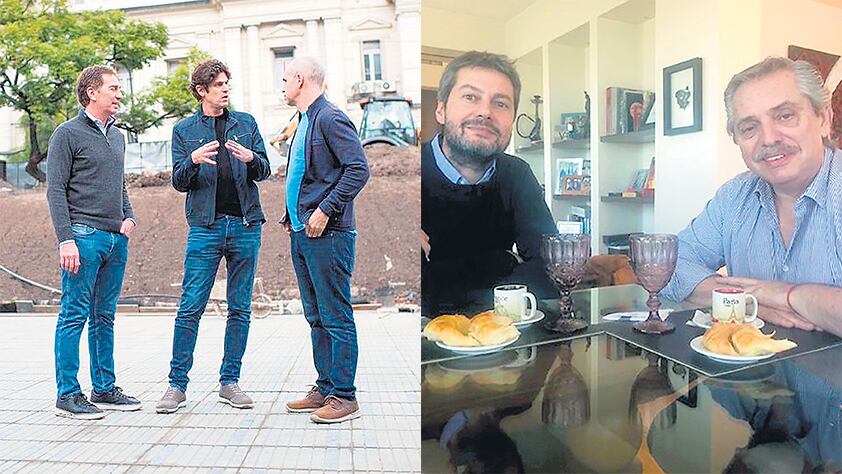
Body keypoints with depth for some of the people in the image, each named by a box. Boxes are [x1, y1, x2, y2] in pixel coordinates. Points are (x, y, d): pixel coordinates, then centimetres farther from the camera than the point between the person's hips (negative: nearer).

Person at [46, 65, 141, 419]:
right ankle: (68, 395, 6)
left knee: (105, 316, 11)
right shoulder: (68, 133, -2)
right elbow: (56, 191, -7)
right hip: (84, 236, -7)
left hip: (117, 239, 7)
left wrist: (129, 217, 7)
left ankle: (104, 389, 18)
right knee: (74, 315, -2)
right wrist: (66, 240, -15)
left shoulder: (117, 136, 19)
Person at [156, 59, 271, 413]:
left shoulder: (245, 123, 13)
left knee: (240, 308, 5)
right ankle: (177, 384, 9)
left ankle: (229, 382, 16)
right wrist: (193, 160, -16)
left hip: (245, 225, 2)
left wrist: (250, 158, -12)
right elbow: (179, 182, 4)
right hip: (205, 227, -1)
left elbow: (264, 171, 10)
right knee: (190, 307, -4)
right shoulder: (184, 130, 10)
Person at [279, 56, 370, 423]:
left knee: (336, 318, -3)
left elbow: (358, 169, -18)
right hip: (302, 234, 10)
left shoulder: (331, 119, -9)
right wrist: (290, 218, 17)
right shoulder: (303, 122, 20)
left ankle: (344, 396, 6)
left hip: (327, 235, -10)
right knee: (317, 318, 13)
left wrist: (325, 210, -20)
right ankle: (325, 388, 23)